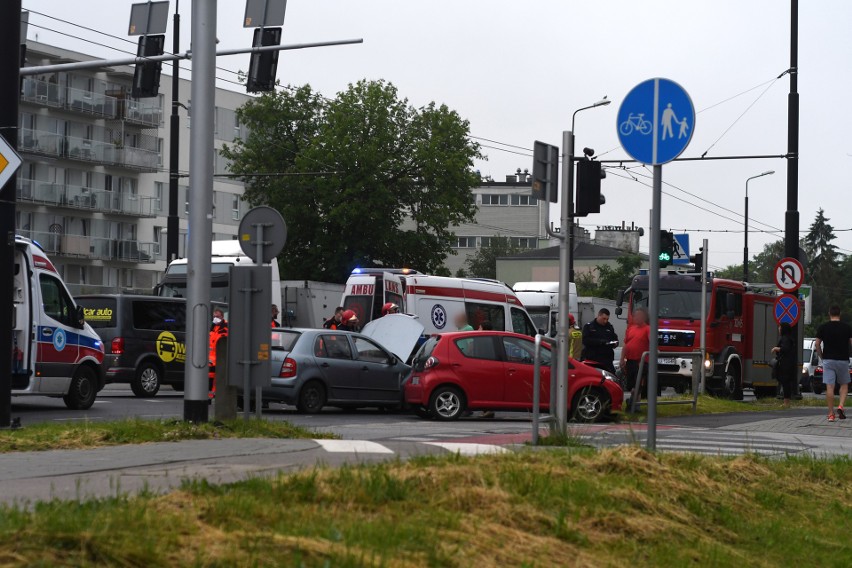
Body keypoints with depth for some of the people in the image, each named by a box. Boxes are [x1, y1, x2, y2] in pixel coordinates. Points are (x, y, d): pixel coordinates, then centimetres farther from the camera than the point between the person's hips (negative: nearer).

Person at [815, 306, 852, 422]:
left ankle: (831, 414, -1)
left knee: (829, 387, -1)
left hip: (828, 360, 0)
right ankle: (841, 406, -5)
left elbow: (817, 344, -1)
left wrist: (821, 356, 11)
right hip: (843, 359, 0)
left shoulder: (823, 327, 0)